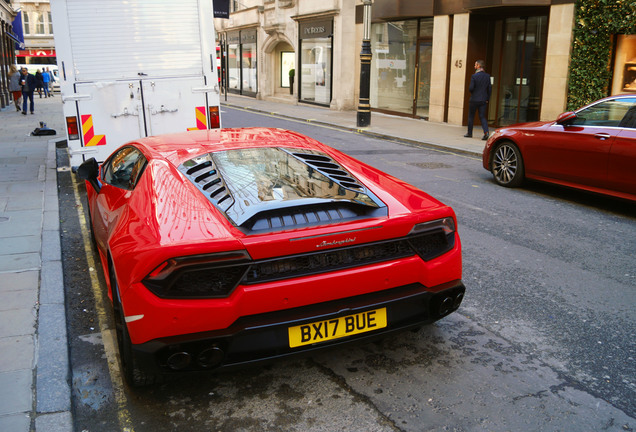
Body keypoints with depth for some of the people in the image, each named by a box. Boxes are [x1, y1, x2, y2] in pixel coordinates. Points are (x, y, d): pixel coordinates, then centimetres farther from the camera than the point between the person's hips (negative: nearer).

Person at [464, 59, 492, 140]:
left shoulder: (474, 76, -11)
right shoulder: (487, 76, 3)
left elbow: (471, 88, -15)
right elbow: (490, 88, 3)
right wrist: (487, 99, 11)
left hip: (474, 100, -4)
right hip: (483, 100, 4)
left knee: (471, 116, 10)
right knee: (482, 117, 5)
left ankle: (469, 133, 17)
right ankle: (486, 132, -14)